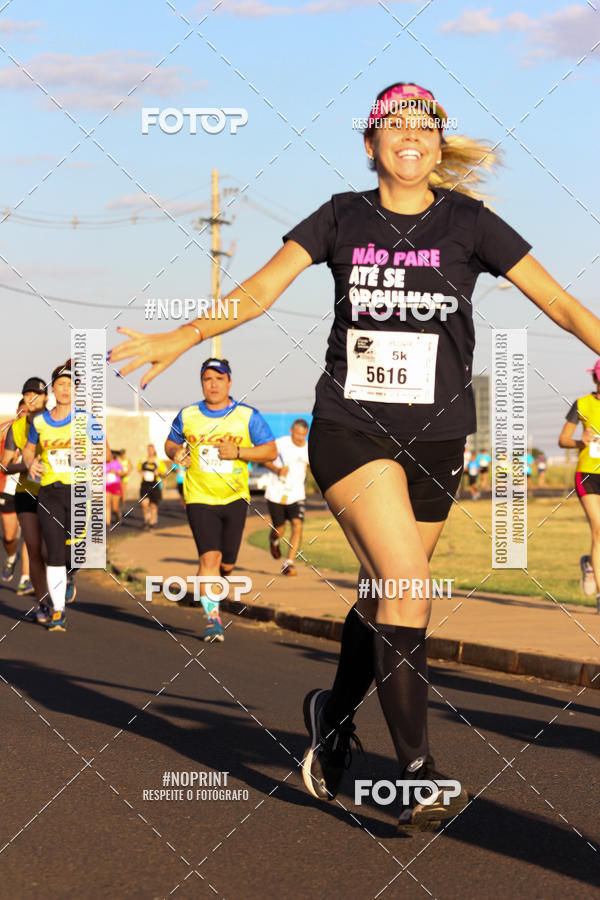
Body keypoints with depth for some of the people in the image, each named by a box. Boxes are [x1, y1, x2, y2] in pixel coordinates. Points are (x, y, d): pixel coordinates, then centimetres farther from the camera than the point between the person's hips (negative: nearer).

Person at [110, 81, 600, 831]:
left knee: (384, 596, 9)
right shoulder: (344, 218, 4)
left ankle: (334, 714, 37)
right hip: (350, 426, -2)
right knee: (405, 585, -17)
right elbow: (259, 290, -2)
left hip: (435, 436, 2)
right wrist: (183, 337, -15)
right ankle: (416, 776, -12)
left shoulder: (467, 222, 3)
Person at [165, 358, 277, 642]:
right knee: (209, 557, -15)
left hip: (234, 498, 1)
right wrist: (175, 453, -6)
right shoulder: (187, 416, 3)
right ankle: (213, 618, -10)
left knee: (226, 564, 5)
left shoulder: (247, 416, -1)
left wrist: (237, 452, -15)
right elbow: (171, 442, 18)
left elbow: (270, 450, 0)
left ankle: (214, 583, 39)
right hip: (199, 498, -1)